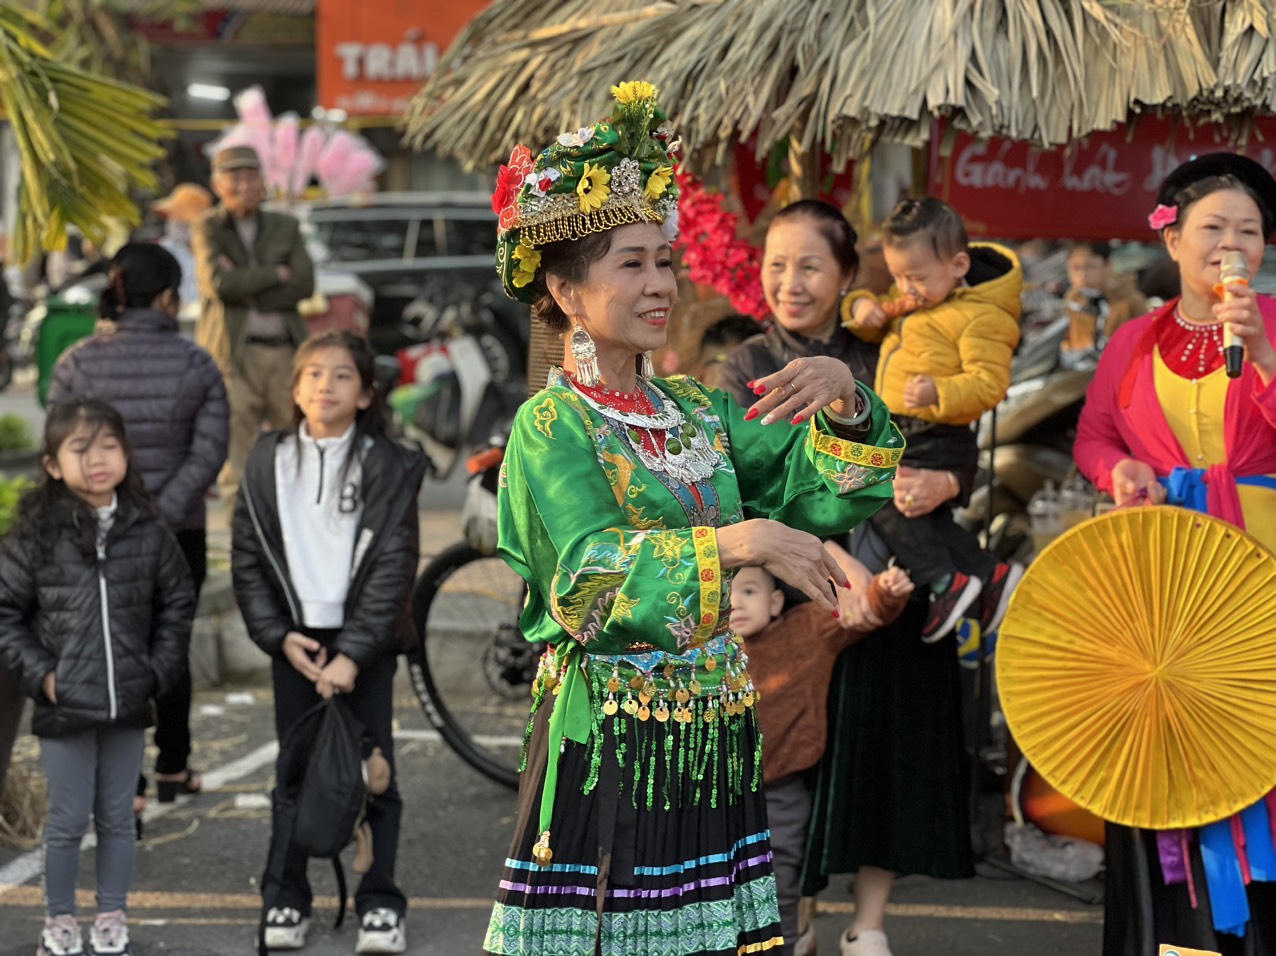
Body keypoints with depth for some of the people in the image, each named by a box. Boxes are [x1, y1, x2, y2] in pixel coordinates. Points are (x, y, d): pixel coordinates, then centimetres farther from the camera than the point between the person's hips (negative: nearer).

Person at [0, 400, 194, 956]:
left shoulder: (148, 534, 0)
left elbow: (177, 604, 9)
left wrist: (160, 671, 1)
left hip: (128, 704, 2)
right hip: (63, 705, -2)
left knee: (117, 819, 13)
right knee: (68, 820, 7)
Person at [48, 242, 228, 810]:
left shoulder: (77, 365, -6)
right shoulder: (196, 365, -5)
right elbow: (209, 454, -13)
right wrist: (163, 514, -15)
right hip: (178, 536, 1)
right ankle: (172, 769, 29)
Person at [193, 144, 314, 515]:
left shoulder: (284, 227, 15)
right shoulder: (208, 229, 6)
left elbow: (305, 284, 0)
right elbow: (219, 283, -11)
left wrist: (247, 289, -9)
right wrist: (276, 274, -4)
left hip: (284, 351, 3)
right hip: (234, 354, -3)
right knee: (237, 460, -4)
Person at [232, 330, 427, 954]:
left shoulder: (390, 466, -3)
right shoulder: (268, 462, 5)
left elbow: (394, 566, -8)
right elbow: (247, 558, 5)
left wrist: (353, 653, -14)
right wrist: (280, 637, -6)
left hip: (364, 640, -2)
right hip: (295, 639, 2)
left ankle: (380, 903, 9)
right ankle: (287, 899, 15)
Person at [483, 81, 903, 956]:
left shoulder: (696, 412, 12)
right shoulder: (552, 425, -7)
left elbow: (831, 486, 10)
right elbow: (590, 578, -23)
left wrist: (845, 399, -9)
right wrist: (736, 541, -33)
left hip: (712, 741, 6)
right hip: (607, 742, -6)